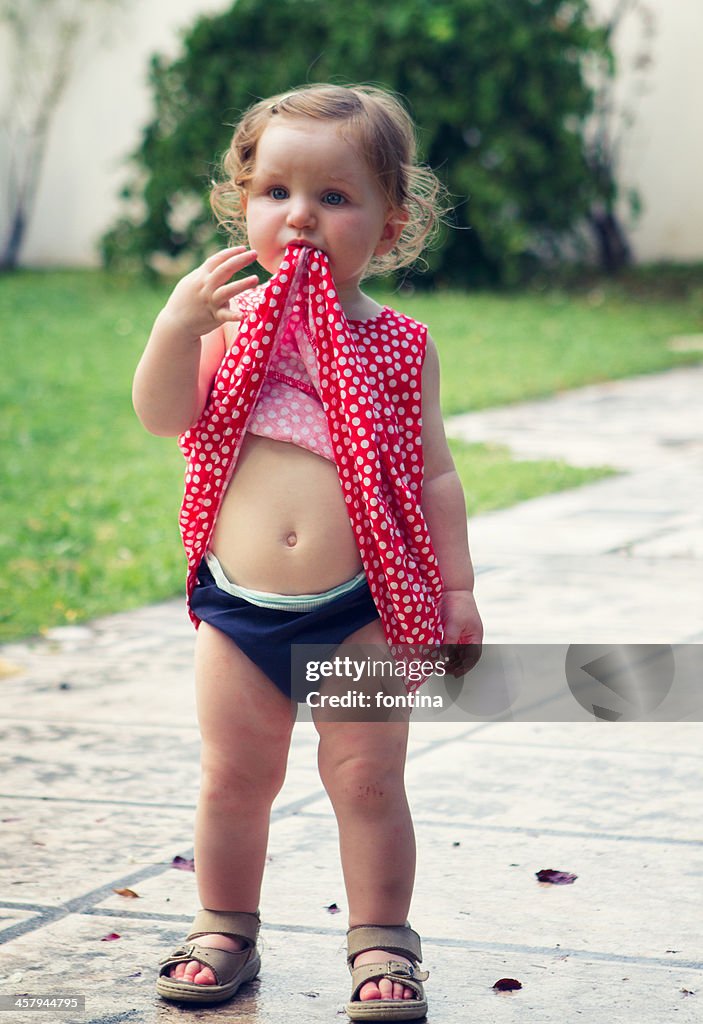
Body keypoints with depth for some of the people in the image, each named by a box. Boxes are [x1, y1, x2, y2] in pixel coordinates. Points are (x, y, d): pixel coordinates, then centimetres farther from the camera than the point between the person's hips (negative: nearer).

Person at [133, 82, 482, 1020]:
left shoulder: (399, 347, 1)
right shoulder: (234, 321, 3)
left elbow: (433, 476, 5)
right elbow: (163, 416, -6)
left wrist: (457, 590, 1)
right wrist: (177, 326, -21)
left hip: (358, 613, -1)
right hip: (236, 607, 2)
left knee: (368, 778, 4)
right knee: (234, 777, 11)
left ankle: (382, 942, 18)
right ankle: (225, 930, 28)